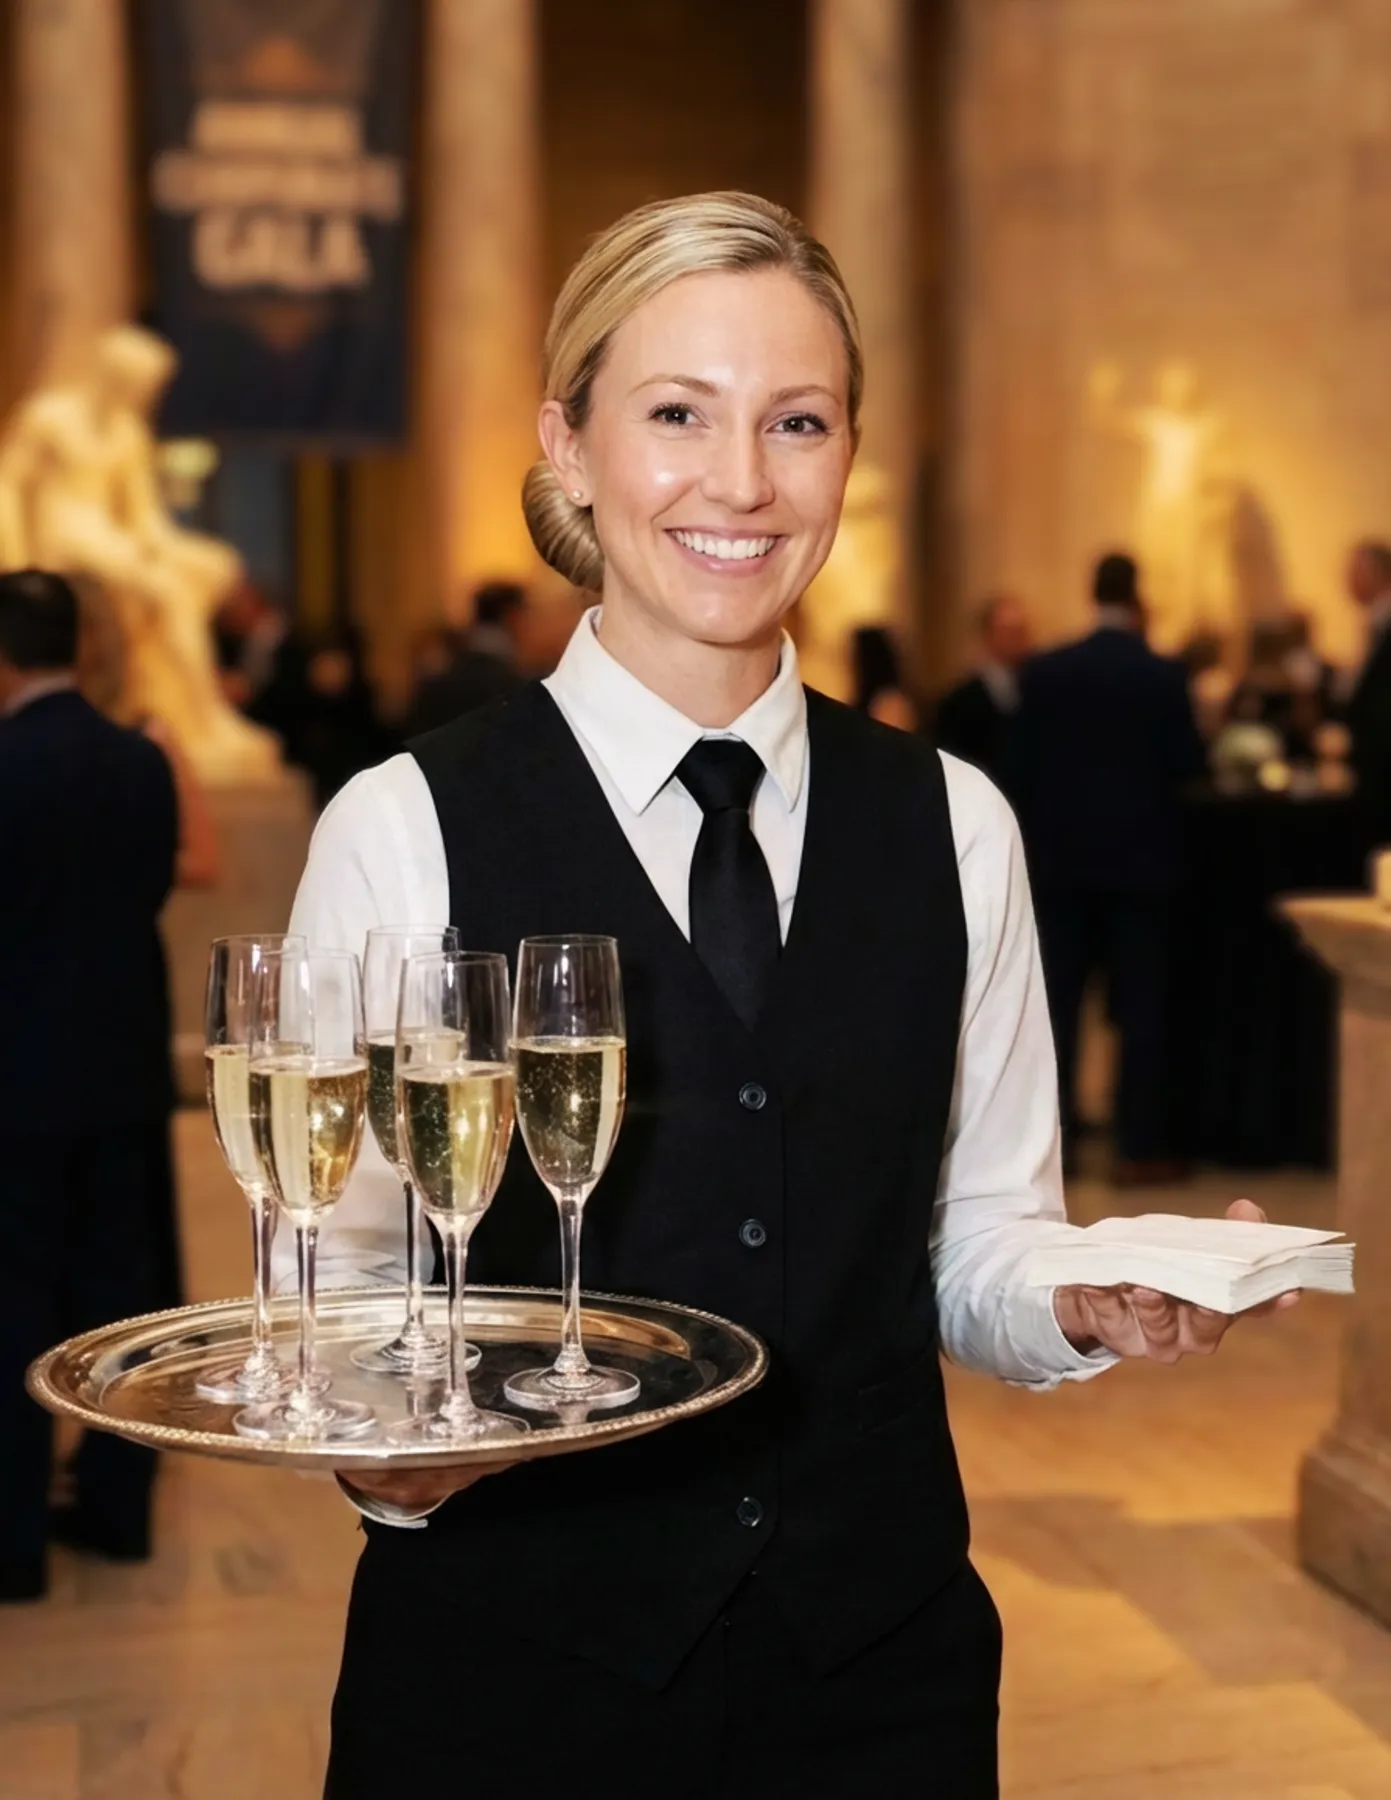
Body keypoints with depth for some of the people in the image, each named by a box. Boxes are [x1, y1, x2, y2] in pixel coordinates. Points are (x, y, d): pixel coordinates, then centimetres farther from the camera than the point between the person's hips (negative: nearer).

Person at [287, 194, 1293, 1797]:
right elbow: (333, 1267, -6)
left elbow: (976, 1248, 7)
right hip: (519, 1664, -2)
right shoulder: (406, 830, -10)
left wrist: (1092, 1302, -13)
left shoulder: (953, 827, 2)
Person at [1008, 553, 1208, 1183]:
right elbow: (1188, 764, -6)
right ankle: (1139, 1147, 3)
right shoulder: (1164, 674, -8)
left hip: (1061, 854, 2)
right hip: (1140, 854, -2)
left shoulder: (1045, 671, -1)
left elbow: (1019, 765, 1)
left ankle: (1052, 1138, 10)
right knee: (1141, 1002, 3)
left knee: (1058, 999, 8)